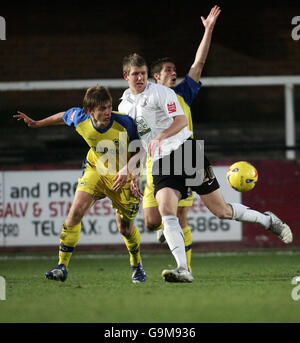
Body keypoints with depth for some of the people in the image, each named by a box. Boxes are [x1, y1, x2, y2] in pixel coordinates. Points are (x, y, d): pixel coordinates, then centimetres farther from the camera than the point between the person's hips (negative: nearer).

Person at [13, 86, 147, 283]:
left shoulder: (124, 123, -28)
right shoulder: (80, 119, -18)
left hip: (122, 176, -2)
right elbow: (64, 117, 6)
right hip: (95, 169, 2)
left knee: (125, 228, 6)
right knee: (76, 211, -19)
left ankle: (137, 265, 37)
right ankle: (62, 266, -12)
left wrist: (126, 170, -31)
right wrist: (36, 124, 16)